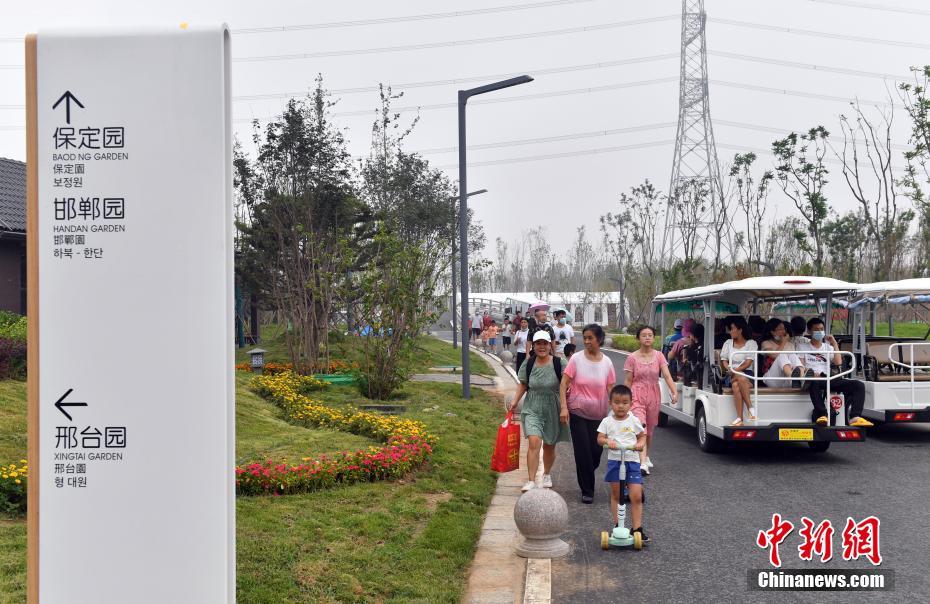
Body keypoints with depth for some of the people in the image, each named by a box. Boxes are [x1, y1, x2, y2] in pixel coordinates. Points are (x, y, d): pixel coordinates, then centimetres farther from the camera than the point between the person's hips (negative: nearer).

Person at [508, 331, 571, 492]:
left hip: (553, 410, 0)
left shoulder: (558, 364, -8)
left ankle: (547, 474, 39)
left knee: (549, 446, 14)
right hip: (532, 409, 0)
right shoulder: (529, 364, 1)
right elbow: (523, 385, 11)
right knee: (534, 442, -17)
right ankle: (531, 481, -17)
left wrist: (564, 408, -16)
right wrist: (515, 401, 1)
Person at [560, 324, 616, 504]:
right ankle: (587, 490, 12)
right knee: (582, 452, 0)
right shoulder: (576, 359, -7)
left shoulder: (607, 363, -1)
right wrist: (564, 407, -15)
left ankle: (587, 477, 34)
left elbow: (611, 390, 3)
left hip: (598, 415, 2)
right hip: (578, 413, -2)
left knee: (596, 451, 3)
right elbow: (563, 384, -7)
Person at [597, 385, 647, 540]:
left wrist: (641, 443, -10)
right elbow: (600, 438, -1)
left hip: (632, 460, -1)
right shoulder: (607, 421, 1)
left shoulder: (634, 420, 2)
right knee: (615, 494, 10)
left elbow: (642, 435, 12)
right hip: (614, 460, 1)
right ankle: (617, 525, 19)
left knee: (636, 496, -6)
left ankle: (637, 528, 0)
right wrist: (607, 441, -22)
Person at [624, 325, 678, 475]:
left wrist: (674, 392, -24)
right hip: (637, 395, -3)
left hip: (653, 395, 3)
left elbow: (667, 375, -10)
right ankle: (643, 463, -25)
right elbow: (628, 381, -1)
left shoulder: (659, 356, 0)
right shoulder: (632, 358, -5)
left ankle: (646, 457, 38)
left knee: (650, 430, 16)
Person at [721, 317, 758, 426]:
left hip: (746, 373, -2)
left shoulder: (751, 343, 7)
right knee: (735, 385, -35)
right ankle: (750, 408, -40)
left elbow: (748, 363, -5)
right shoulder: (728, 343, 19)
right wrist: (729, 370, -11)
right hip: (730, 376, 2)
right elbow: (724, 360, 11)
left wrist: (735, 370, -19)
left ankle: (739, 419, -40)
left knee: (736, 385, -37)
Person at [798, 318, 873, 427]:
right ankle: (822, 415, -50)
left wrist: (835, 344, 9)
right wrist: (811, 373, -16)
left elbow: (838, 362, 9)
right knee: (814, 382, -44)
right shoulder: (803, 347, 17)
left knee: (858, 385, -19)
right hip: (811, 379, -4)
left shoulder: (828, 347, 26)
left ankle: (854, 417, -35)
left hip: (829, 379, 4)